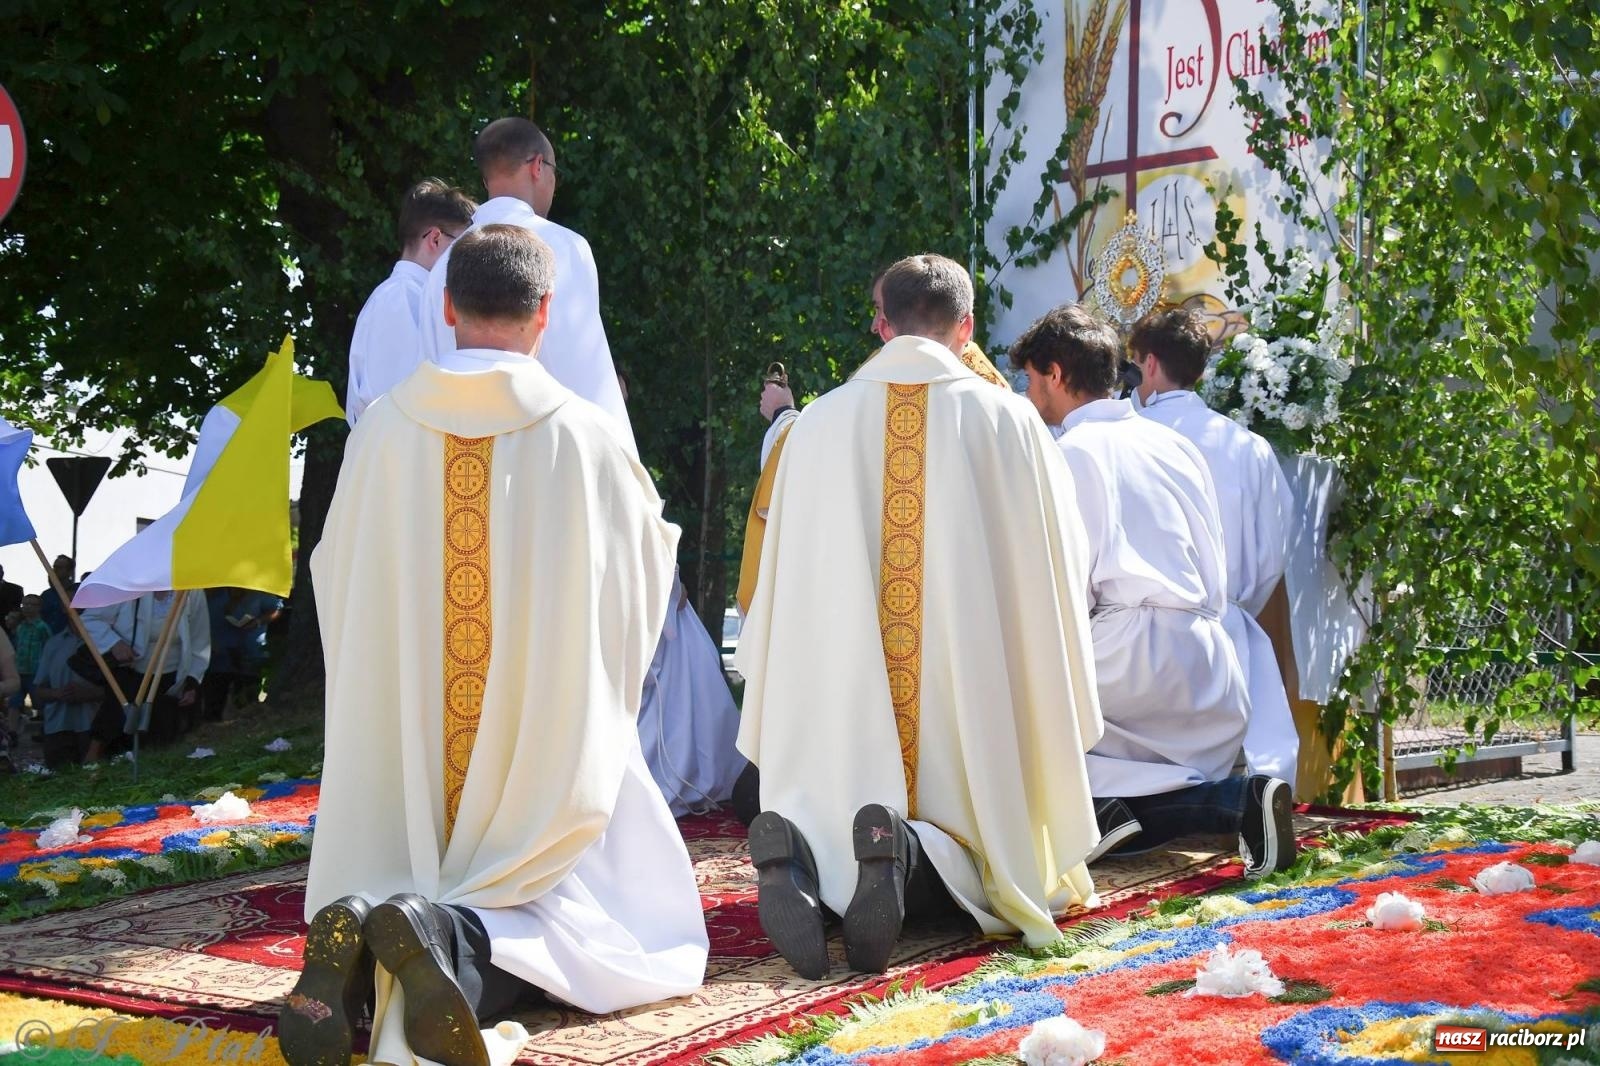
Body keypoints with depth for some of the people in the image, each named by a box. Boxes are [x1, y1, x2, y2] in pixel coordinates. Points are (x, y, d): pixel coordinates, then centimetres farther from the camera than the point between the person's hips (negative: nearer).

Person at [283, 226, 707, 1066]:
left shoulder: (383, 429, -2)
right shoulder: (582, 434, -6)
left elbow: (336, 577, 10)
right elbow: (646, 566, 8)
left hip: (408, 738, 3)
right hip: (546, 735, -3)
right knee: (652, 934, 7)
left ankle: (352, 937, -19)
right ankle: (458, 937, -22)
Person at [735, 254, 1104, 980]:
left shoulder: (820, 423, 5)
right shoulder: (1005, 419, 2)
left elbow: (785, 575, 10)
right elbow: (1061, 560, 10)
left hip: (842, 694, 2)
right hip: (970, 689, -1)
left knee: (837, 837, 14)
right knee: (965, 835, 11)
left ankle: (798, 856, -25)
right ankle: (915, 857, -28)